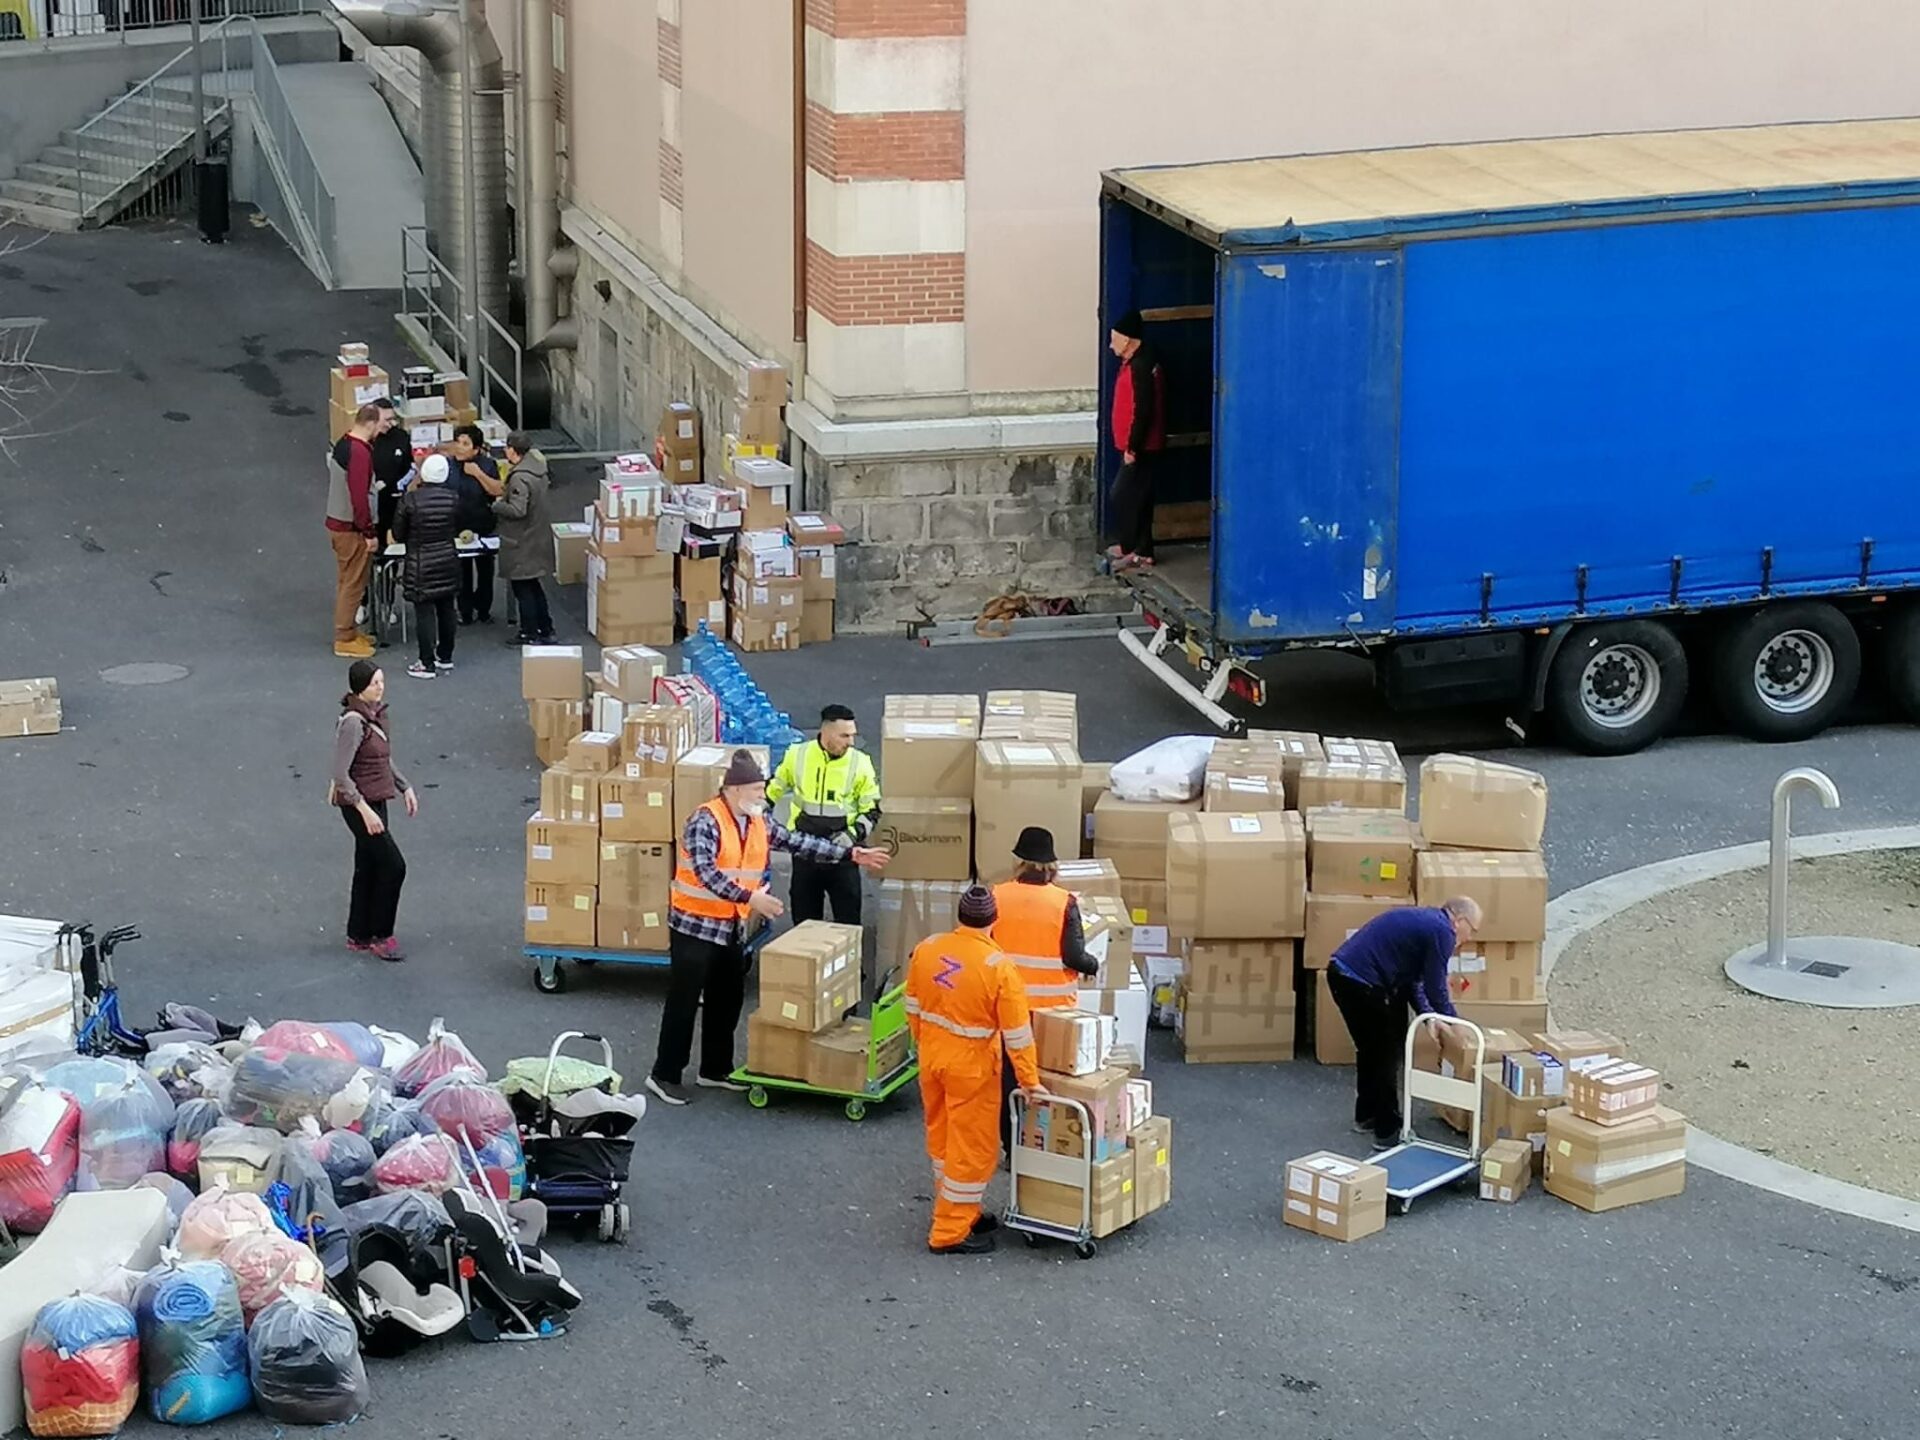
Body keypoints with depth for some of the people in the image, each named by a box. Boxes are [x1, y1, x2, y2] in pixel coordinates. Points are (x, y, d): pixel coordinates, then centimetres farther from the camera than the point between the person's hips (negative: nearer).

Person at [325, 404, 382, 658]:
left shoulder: (342, 444, 6)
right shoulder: (359, 452, -24)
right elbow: (359, 497, -25)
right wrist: (370, 533, -20)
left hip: (336, 522, 10)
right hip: (351, 528, -10)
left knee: (347, 580, 19)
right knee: (353, 584, 0)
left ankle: (348, 630, 30)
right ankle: (345, 640, 7)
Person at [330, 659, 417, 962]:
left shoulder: (377, 715, 6)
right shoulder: (353, 723, -22)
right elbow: (341, 774, -24)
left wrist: (405, 787, 14)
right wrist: (364, 810, -27)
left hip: (376, 801, 9)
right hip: (359, 805, -9)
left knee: (368, 869, 15)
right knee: (393, 866, -5)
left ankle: (359, 936, 24)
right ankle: (380, 936, 7)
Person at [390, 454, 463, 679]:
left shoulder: (410, 499, -16)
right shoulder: (453, 498, -6)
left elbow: (398, 534, -7)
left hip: (421, 565, -4)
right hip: (448, 561, 4)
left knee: (424, 612, 0)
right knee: (446, 609, 16)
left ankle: (427, 664, 3)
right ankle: (445, 656, 28)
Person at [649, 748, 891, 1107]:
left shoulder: (758, 823, 6)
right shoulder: (705, 821, -19)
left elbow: (799, 842, 10)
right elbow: (706, 873, -29)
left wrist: (851, 855, 6)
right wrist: (750, 898, -38)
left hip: (732, 926, 8)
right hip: (695, 925, -8)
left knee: (727, 1000, 14)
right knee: (684, 1001, -4)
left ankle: (716, 1070, 27)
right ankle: (664, 1075, 3)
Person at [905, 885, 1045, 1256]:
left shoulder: (926, 950, -6)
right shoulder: (999, 968, -21)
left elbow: (913, 1007, 6)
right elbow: (1017, 1034, -16)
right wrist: (1030, 1081, -6)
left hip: (931, 1058, 6)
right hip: (971, 1067, -6)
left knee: (942, 1138, 20)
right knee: (972, 1148, 6)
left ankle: (958, 1212, 35)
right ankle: (950, 1233, 11)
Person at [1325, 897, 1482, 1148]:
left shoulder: (1423, 920, 21)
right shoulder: (1441, 930, -9)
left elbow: (1410, 978, 22)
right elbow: (1436, 988, -7)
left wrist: (1428, 1015, 13)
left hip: (1342, 971, 10)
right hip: (1362, 982, -10)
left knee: (1370, 1048, 24)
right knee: (1386, 1053, 2)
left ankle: (1367, 1117, 37)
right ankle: (1388, 1132, 6)